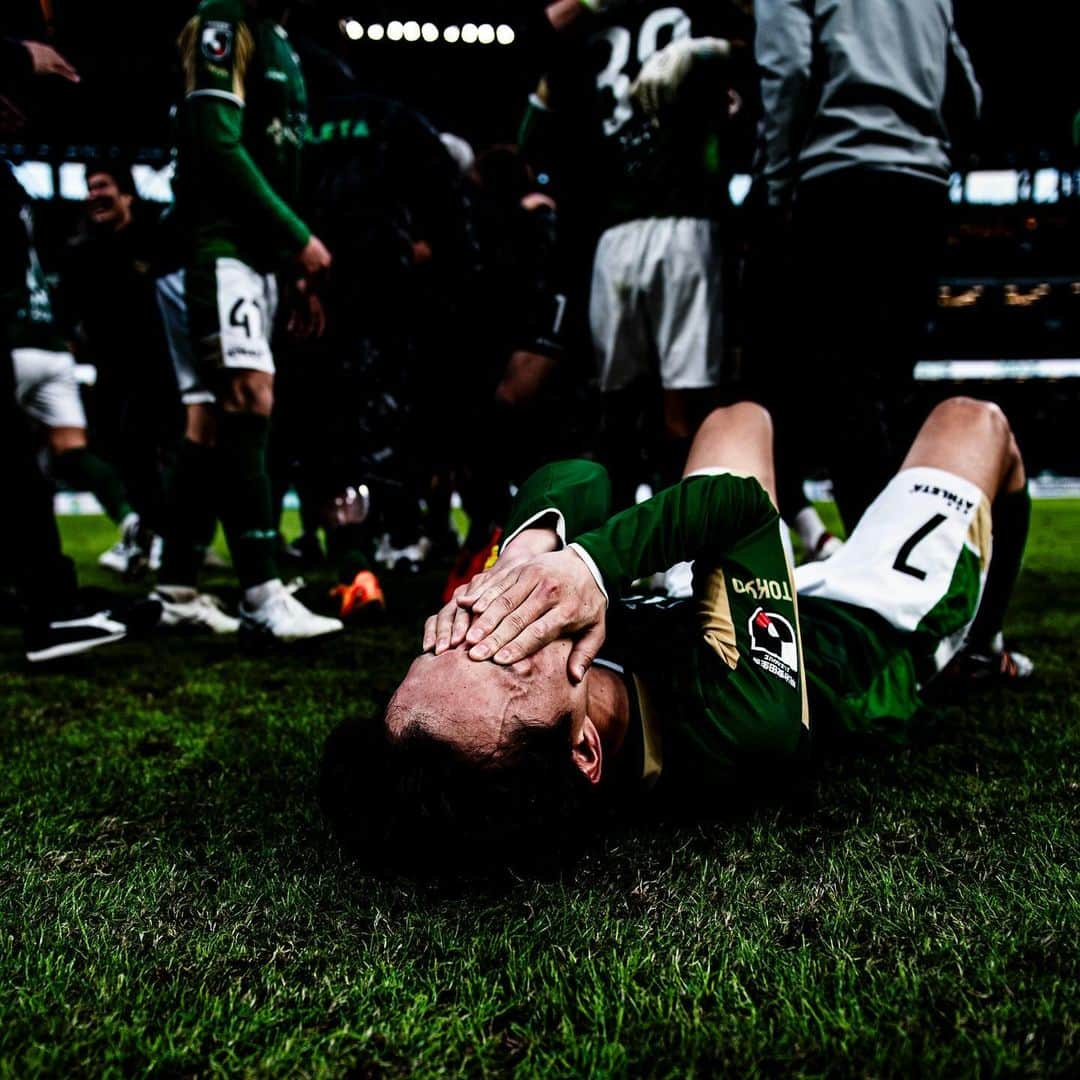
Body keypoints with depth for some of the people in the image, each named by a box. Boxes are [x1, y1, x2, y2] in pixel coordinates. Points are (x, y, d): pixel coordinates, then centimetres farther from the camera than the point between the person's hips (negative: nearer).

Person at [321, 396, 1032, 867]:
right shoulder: (750, 728, -49)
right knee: (974, 419, 17)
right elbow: (742, 496, -39)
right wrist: (587, 559, -49)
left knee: (738, 417, 25)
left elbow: (575, 477, -31)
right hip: (877, 638, -4)